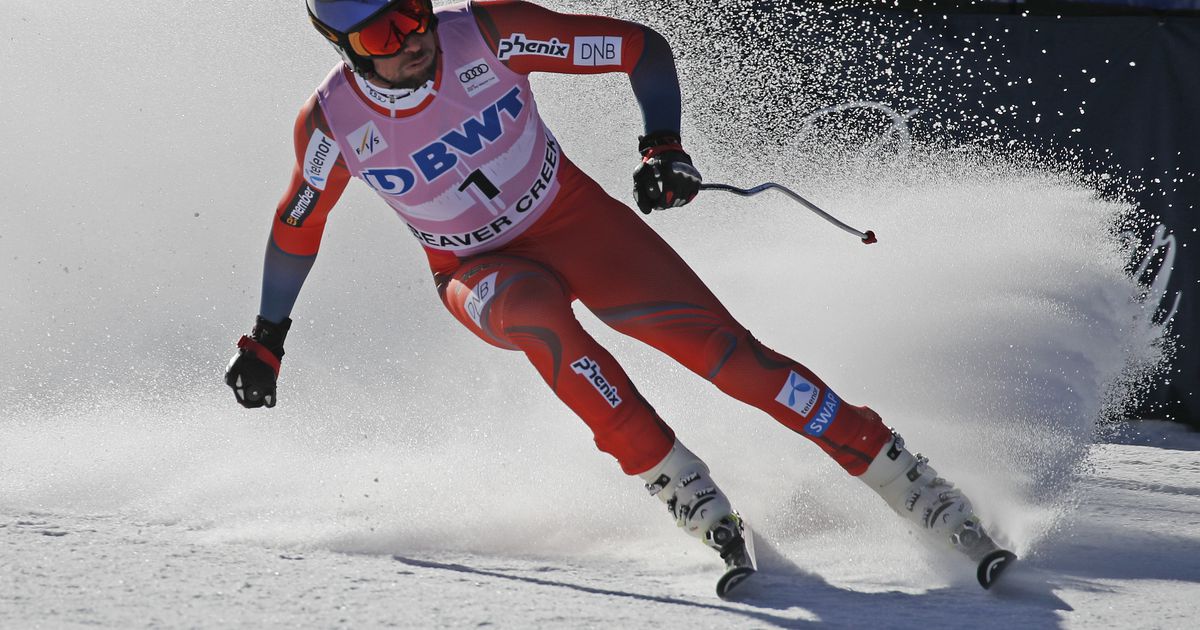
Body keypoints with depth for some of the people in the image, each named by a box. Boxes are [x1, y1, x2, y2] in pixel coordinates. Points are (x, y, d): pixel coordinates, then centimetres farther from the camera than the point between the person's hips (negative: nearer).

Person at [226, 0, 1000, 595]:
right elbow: (296, 226, 3)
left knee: (719, 343, -16)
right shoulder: (333, 123, -17)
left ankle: (901, 474, -10)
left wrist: (664, 147, -24)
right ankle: (676, 481, -30)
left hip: (575, 221, 0)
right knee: (535, 307, -37)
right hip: (482, 276, 0)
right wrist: (266, 338, 11)